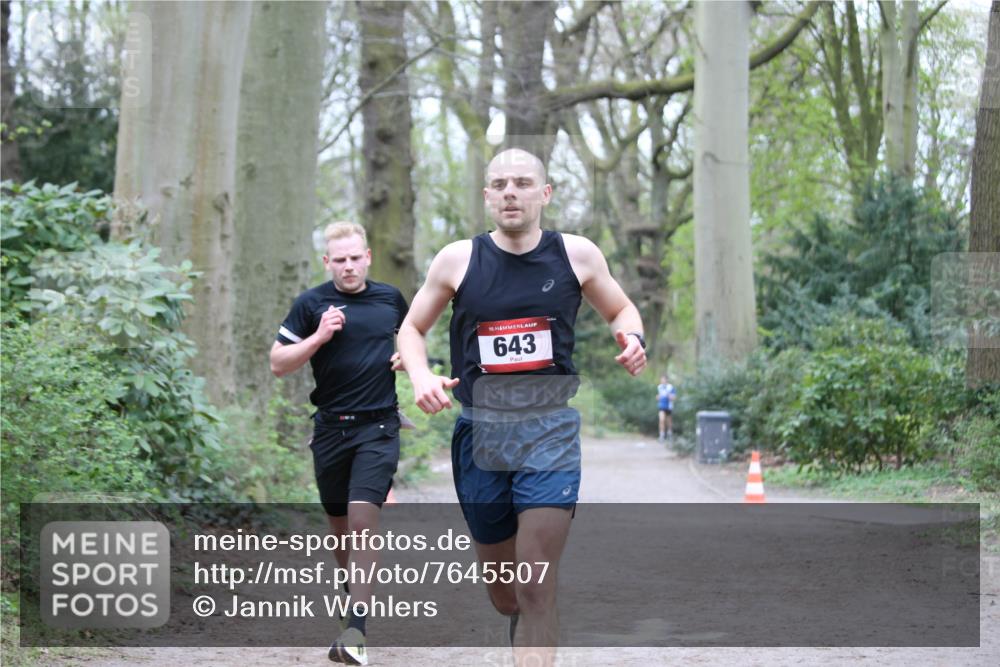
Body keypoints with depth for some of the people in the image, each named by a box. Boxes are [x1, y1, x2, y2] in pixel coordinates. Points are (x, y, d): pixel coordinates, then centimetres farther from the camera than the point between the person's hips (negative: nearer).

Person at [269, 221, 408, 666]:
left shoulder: (390, 299, 6)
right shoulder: (311, 304, 0)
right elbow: (278, 364, -1)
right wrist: (319, 337, -14)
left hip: (378, 427, -1)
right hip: (331, 428, 1)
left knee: (363, 517, -16)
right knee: (340, 525, 12)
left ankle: (355, 630, -20)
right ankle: (356, 598, 36)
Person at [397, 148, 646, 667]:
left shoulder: (577, 255, 0)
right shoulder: (457, 260, 0)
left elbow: (620, 309, 17)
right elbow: (412, 328, 12)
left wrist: (632, 338, -7)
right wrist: (422, 377, -8)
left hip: (550, 431, -2)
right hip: (480, 431, 2)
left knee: (536, 587, -14)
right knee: (502, 593, 12)